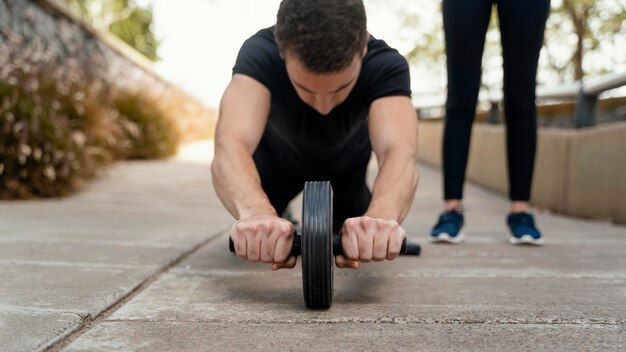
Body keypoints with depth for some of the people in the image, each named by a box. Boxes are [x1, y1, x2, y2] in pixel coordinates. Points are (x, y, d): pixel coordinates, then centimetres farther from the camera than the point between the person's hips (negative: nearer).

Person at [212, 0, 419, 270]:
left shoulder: (386, 64, -40)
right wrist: (256, 214, -80)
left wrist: (381, 217, -80)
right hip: (276, 154, 0)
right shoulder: (260, 53, -42)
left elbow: (400, 151, -57)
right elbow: (230, 145, -58)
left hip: (345, 158, 1)